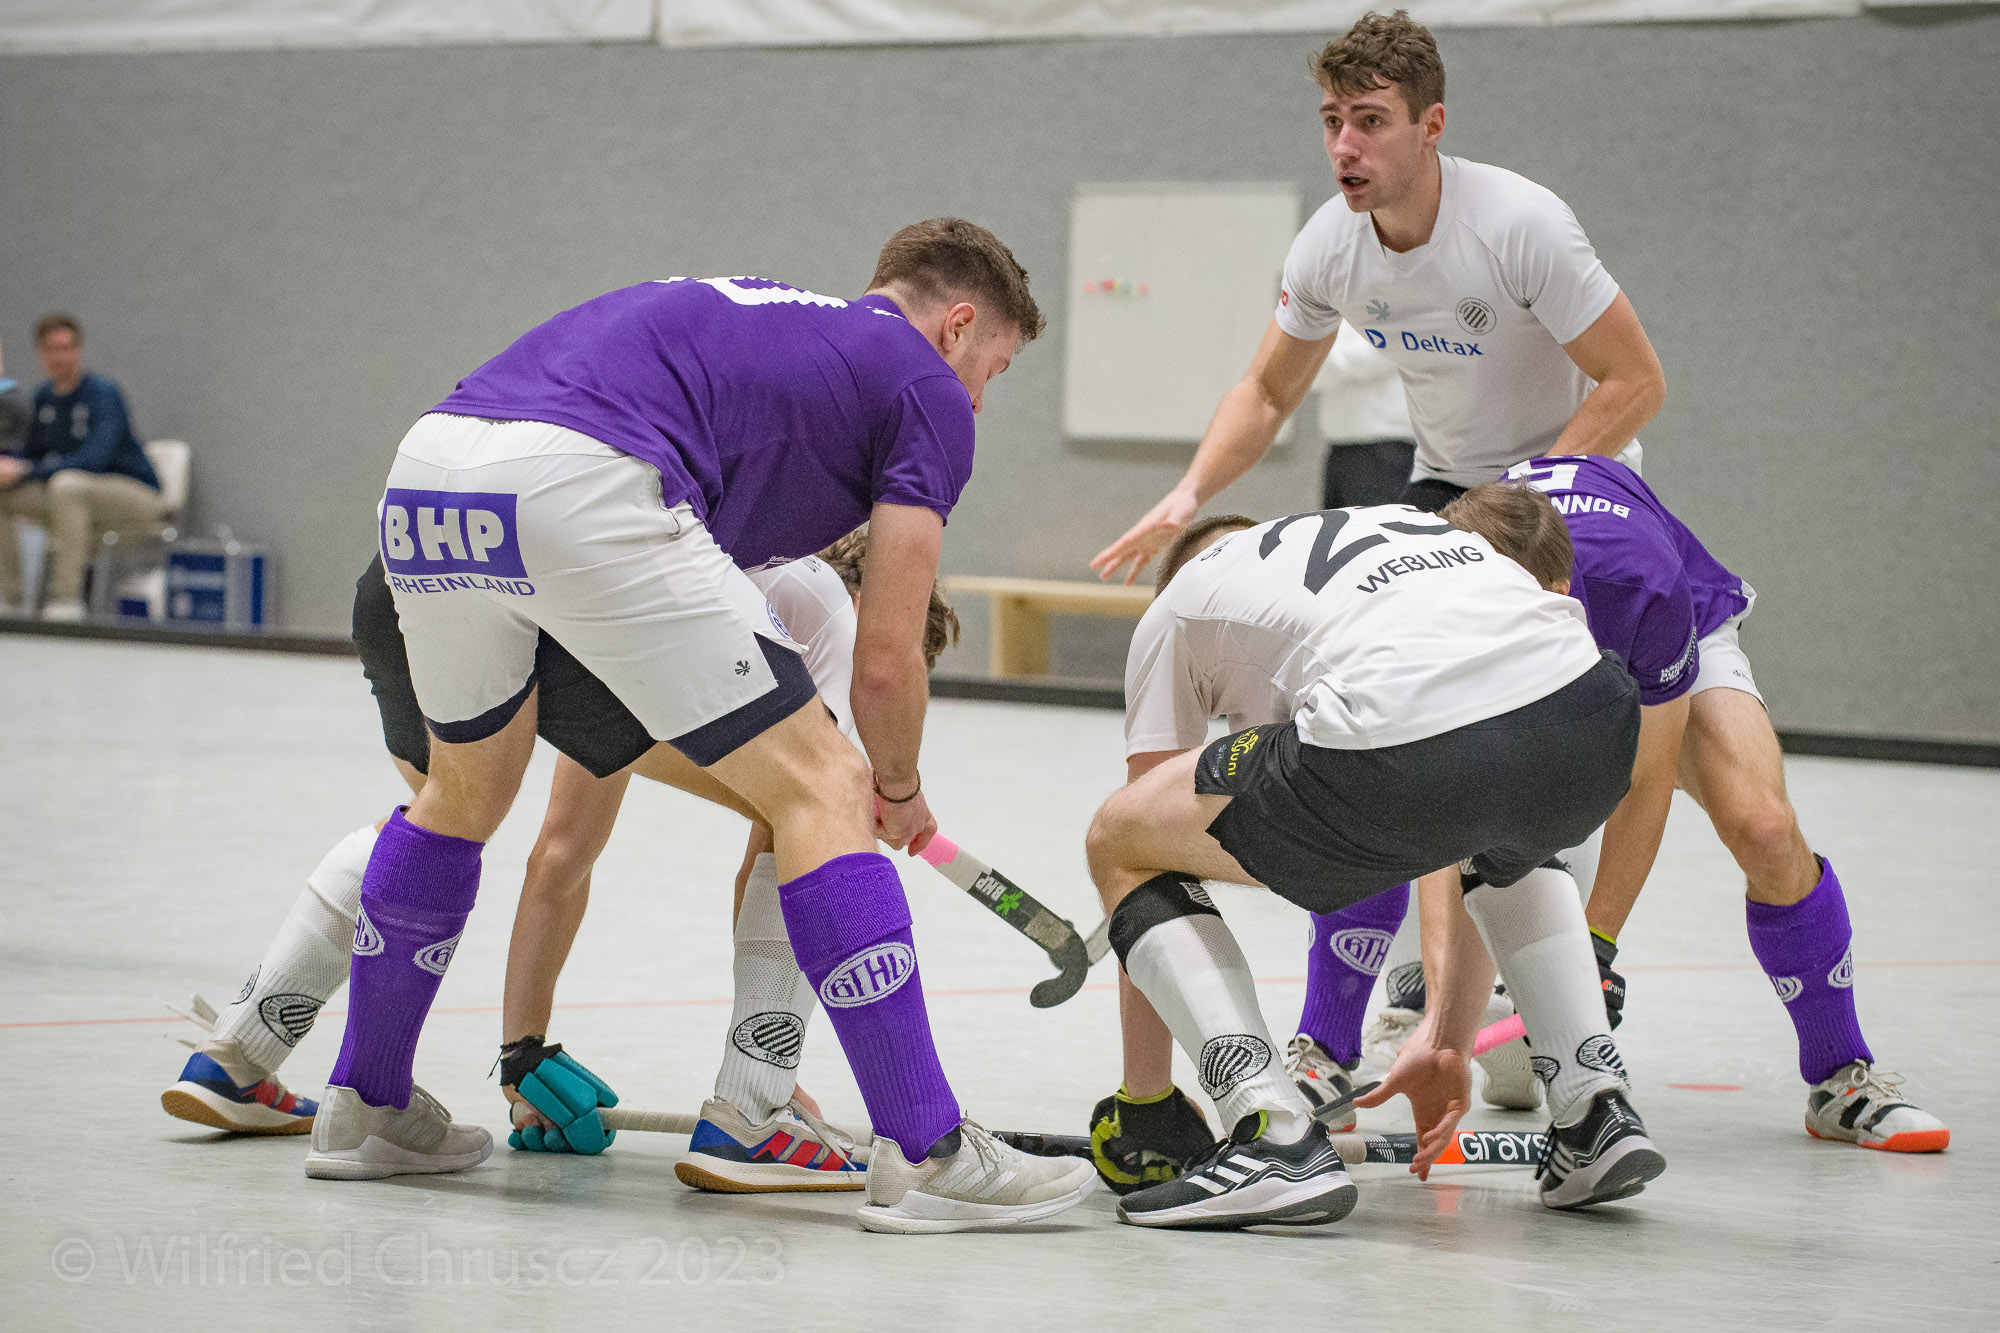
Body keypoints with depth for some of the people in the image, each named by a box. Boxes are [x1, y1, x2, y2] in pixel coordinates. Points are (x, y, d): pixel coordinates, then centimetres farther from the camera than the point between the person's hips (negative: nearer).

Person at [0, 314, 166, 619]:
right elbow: (31, 454, 15)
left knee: (67, 483, -37)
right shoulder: (45, 395, 6)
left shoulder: (103, 393, -18)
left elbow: (94, 459, -31)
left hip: (136, 494, -8)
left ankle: (67, 598, -36)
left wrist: (26, 471, -32)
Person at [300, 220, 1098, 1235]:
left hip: (423, 475, 8)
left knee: (466, 792, 31)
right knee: (819, 793, 2)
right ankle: (923, 1154, 0)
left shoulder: (751, 312, 36)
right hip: (580, 485, -8)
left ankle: (362, 1110, 40)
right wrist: (899, 793, 32)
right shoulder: (928, 391, 16)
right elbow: (885, 663, 12)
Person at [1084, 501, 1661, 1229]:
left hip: (1400, 749, -5)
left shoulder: (1177, 605, 30)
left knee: (1119, 845, 18)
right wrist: (1449, 1041, 50)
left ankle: (1275, 1139, 3)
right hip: (1596, 720, 6)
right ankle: (1597, 1113, 28)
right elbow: (1471, 845, 45)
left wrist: (1143, 1101, 36)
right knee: (1508, 838, 43)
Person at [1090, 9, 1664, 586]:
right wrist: (1189, 494, -11)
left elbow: (1637, 383, -21)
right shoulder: (1326, 244, -9)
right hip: (1444, 485, 5)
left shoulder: (1524, 224, -26)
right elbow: (1265, 394, 6)